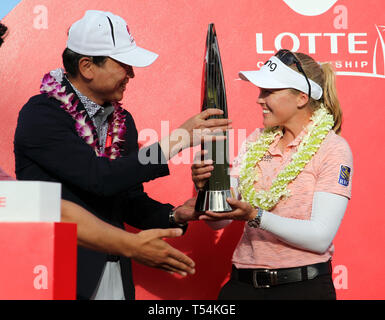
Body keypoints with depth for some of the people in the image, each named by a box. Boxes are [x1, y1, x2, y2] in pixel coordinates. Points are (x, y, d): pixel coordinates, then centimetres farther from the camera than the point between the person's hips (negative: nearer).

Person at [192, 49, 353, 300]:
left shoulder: (332, 149, -8)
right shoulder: (257, 141, 7)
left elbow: (321, 238, -17)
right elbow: (219, 220, 4)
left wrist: (255, 216, -26)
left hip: (302, 287, -4)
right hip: (242, 285, 5)